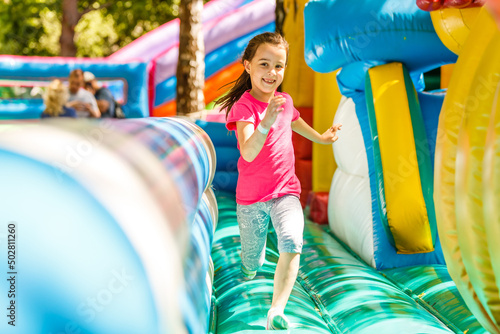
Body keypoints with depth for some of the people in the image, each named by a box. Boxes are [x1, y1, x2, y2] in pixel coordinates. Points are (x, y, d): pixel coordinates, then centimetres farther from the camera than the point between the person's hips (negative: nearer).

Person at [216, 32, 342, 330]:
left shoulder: (285, 101, 1)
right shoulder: (244, 105, -17)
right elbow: (248, 153, -33)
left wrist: (321, 138, 39)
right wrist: (266, 122, -48)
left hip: (286, 191, 3)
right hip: (251, 197, -3)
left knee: (292, 243, -25)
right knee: (252, 265, 12)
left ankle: (276, 312, -24)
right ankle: (252, 263, 49)